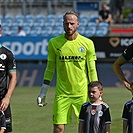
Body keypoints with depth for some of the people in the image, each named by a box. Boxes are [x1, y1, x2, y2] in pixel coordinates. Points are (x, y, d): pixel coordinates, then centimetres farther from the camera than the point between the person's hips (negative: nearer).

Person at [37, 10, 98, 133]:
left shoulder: (87, 43, 0)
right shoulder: (54, 43, 2)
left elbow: (92, 71, 5)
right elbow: (50, 69, 10)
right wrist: (43, 93, 8)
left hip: (82, 94, 0)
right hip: (62, 94, 0)